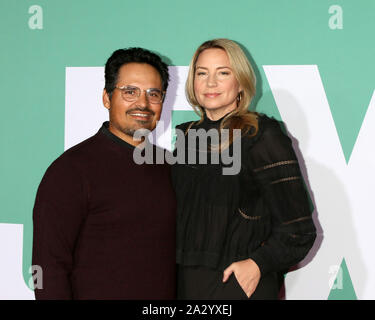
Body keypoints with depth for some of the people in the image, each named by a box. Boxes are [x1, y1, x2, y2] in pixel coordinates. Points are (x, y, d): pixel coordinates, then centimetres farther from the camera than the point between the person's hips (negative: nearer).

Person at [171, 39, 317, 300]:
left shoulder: (263, 136, -8)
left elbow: (297, 231, -9)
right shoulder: (187, 137, 8)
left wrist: (258, 264, -20)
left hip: (240, 285, -5)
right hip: (185, 281, 5)